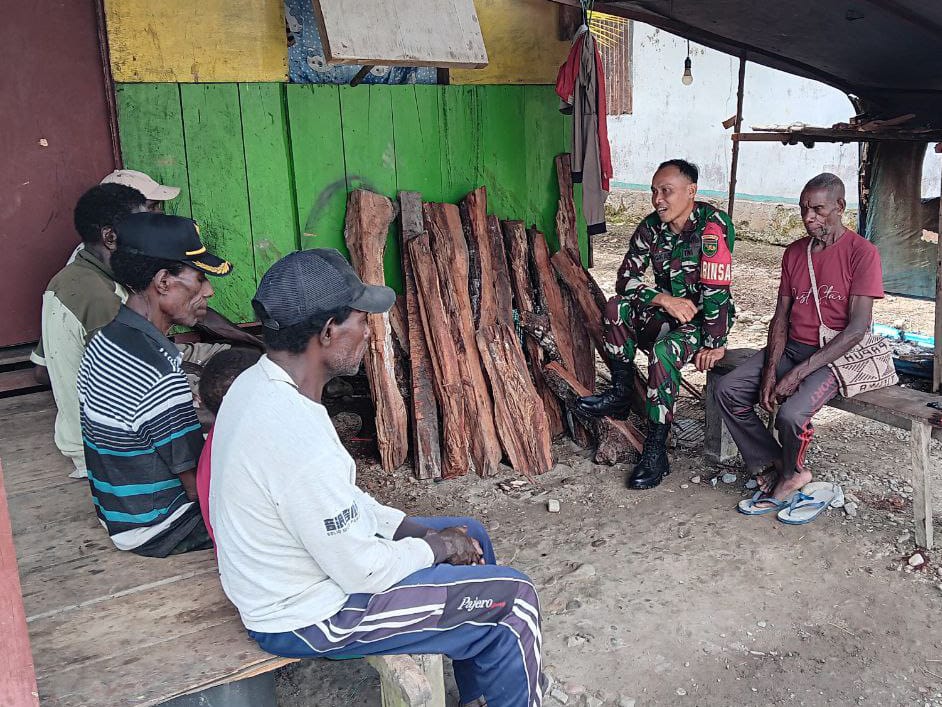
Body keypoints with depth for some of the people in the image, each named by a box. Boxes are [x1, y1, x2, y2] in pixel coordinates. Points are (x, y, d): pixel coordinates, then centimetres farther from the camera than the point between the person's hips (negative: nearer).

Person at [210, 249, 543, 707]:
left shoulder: (257, 383, -4)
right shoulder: (299, 439, -35)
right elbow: (363, 573, -25)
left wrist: (413, 529, 3)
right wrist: (435, 547, -7)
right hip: (308, 619, -9)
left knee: (469, 536, 19)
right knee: (512, 600, -4)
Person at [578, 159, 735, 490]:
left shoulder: (712, 226, -21)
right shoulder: (651, 227, -1)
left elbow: (716, 291, -25)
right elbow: (625, 278, -3)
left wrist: (714, 344, -26)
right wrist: (663, 299, -19)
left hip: (705, 318, -6)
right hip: (669, 313, 6)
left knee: (663, 351, -34)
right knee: (618, 307, -19)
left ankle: (656, 452, -24)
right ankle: (622, 393, -6)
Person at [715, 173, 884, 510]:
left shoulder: (862, 252, -10)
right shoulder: (794, 252, 10)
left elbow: (858, 328, -16)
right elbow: (781, 317, 8)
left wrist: (799, 373, -22)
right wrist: (770, 371, -9)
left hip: (835, 355, -6)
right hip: (791, 347, 6)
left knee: (791, 414, -30)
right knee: (728, 390, -14)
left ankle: (789, 472, 4)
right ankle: (771, 465, 0)